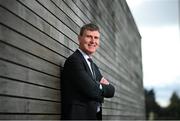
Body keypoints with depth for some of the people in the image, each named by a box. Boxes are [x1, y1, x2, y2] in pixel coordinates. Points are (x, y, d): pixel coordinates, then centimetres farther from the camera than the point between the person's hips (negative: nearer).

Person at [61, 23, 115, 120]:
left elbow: (111, 91, 10)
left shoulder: (94, 67, 18)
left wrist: (100, 87, -9)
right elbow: (91, 90, -19)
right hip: (79, 115, -8)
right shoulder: (74, 60, -11)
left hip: (95, 115, 8)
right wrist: (104, 87, 0)